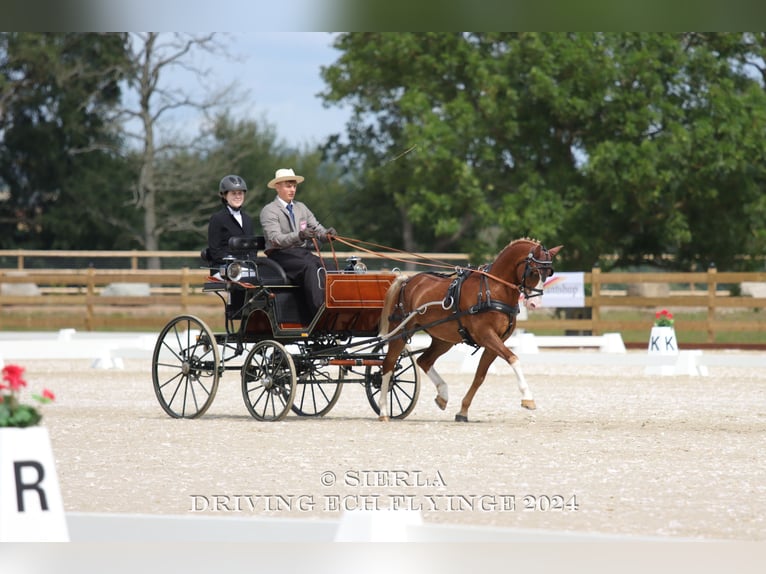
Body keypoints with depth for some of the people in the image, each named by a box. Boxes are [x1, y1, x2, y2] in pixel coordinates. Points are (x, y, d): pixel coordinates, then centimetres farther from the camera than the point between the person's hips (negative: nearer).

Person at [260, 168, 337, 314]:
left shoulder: (302, 208, 22)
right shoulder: (269, 211, 0)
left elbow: (317, 229, 15)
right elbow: (275, 239, -13)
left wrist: (326, 233, -10)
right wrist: (300, 236, -30)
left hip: (304, 252, 6)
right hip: (281, 254, -6)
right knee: (309, 267, -35)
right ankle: (319, 311, -47)